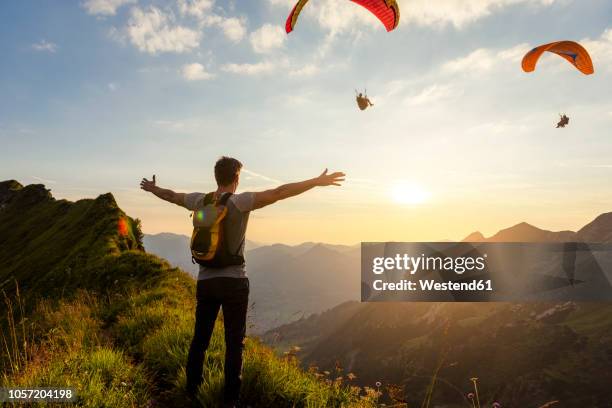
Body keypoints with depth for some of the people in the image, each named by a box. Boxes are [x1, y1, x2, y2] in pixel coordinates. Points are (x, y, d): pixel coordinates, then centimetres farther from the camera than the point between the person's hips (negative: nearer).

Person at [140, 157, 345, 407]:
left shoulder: (200, 201, 3)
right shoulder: (240, 202, -12)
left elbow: (171, 195, 21)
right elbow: (279, 193, -20)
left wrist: (152, 188, 42)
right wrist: (317, 181, -18)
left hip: (205, 281, 5)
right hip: (233, 282, -5)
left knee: (200, 339, 18)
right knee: (234, 343, 5)